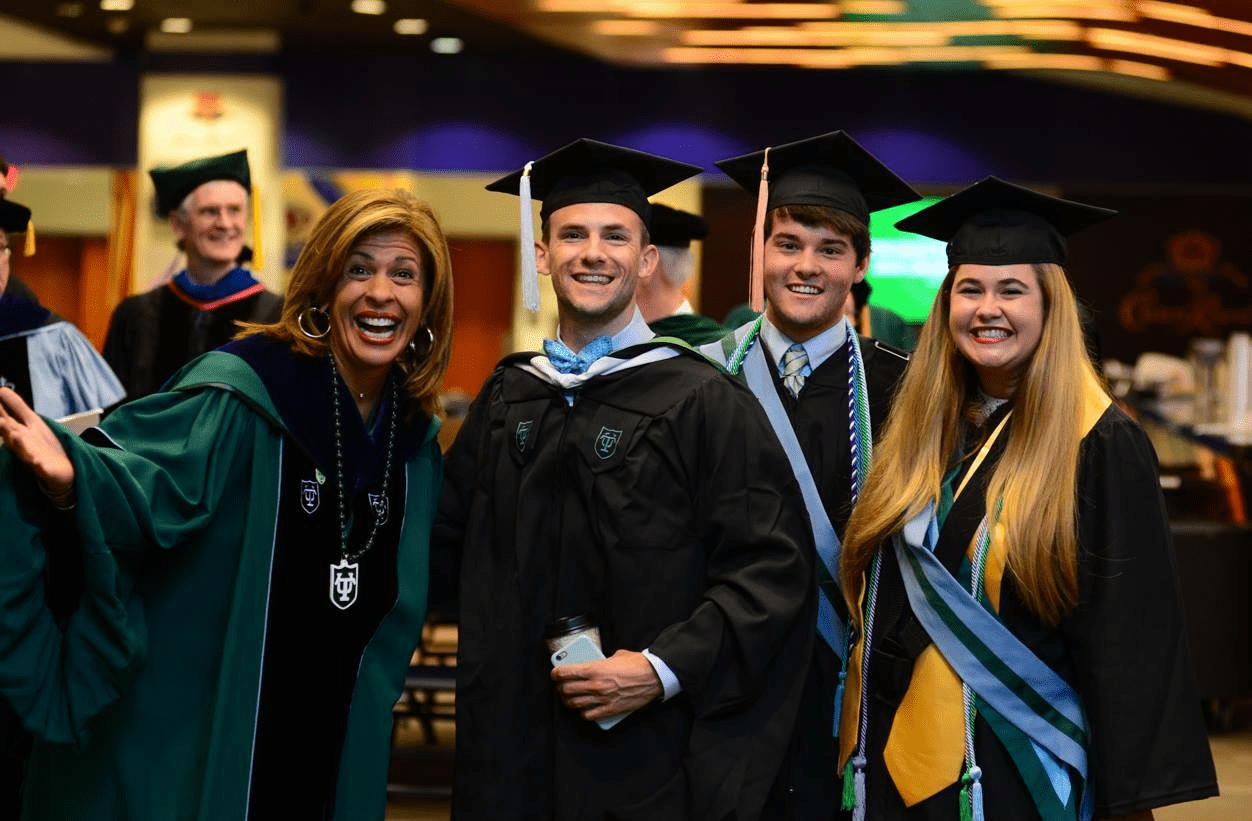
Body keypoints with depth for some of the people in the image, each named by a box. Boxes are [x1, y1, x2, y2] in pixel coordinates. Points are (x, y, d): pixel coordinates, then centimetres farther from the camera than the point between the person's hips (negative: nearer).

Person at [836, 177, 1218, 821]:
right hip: (901, 763, 5)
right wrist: (858, 747, 8)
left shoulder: (1101, 449, -10)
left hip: (1023, 769, -5)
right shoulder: (919, 435, 6)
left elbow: (1132, 641, -11)